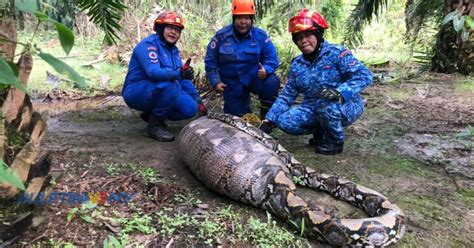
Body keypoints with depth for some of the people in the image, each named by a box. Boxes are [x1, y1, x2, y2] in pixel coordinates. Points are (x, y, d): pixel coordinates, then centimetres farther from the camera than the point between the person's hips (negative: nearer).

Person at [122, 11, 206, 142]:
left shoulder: (173, 49, 10)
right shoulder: (148, 44, -15)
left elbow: (184, 79, 13)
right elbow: (153, 72, -32)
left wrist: (198, 100, 7)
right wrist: (179, 73, -48)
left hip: (160, 92, 8)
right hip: (136, 92, -8)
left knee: (191, 108, -11)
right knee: (170, 85, -34)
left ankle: (151, 113, 12)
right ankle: (155, 124, -15)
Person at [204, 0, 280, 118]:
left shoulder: (261, 35, -9)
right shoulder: (221, 36, -9)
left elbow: (271, 58, -7)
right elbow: (210, 60, -3)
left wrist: (266, 70, -29)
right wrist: (215, 81, -12)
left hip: (255, 78, 0)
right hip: (232, 83, 1)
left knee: (271, 83, -32)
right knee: (237, 116, 3)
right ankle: (243, 107, 42)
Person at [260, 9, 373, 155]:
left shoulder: (336, 53, -12)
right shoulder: (297, 65, 4)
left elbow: (364, 75, -22)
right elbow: (286, 96, 6)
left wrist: (340, 92, -40)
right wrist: (269, 120, -3)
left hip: (346, 106, -5)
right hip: (314, 109, 5)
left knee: (325, 104, -37)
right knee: (285, 121, -17)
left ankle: (335, 141, -7)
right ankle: (322, 130, 10)